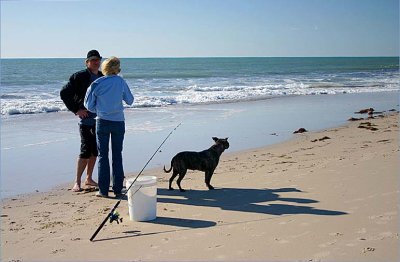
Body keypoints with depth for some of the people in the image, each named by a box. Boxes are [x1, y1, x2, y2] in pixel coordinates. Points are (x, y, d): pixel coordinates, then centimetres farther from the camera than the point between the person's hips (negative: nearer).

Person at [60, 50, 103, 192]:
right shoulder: (79, 77, -7)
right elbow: (64, 93, -8)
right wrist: (76, 110, -11)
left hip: (99, 119, 6)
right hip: (86, 119, -6)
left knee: (95, 150, 11)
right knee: (86, 150, -9)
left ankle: (89, 179, 23)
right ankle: (77, 182, 0)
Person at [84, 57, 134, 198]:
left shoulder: (96, 84, -6)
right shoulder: (121, 82, -4)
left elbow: (89, 105, 0)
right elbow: (130, 100, 7)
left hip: (103, 122, -1)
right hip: (118, 122, 1)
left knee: (103, 155, 7)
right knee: (117, 155, 10)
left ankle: (103, 190, 7)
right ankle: (118, 189, 12)